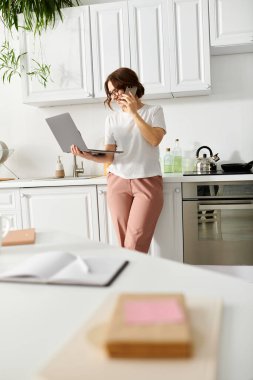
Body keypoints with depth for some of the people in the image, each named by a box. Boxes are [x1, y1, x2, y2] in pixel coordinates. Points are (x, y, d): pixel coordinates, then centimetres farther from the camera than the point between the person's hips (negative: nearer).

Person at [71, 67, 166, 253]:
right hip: (118, 181, 3)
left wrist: (134, 114, -11)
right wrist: (88, 155, -15)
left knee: (135, 241, -14)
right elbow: (109, 156, 4)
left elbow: (155, 140, -13)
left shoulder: (154, 111, 5)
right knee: (124, 240, -3)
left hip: (147, 182, -2)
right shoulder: (112, 118, 11)